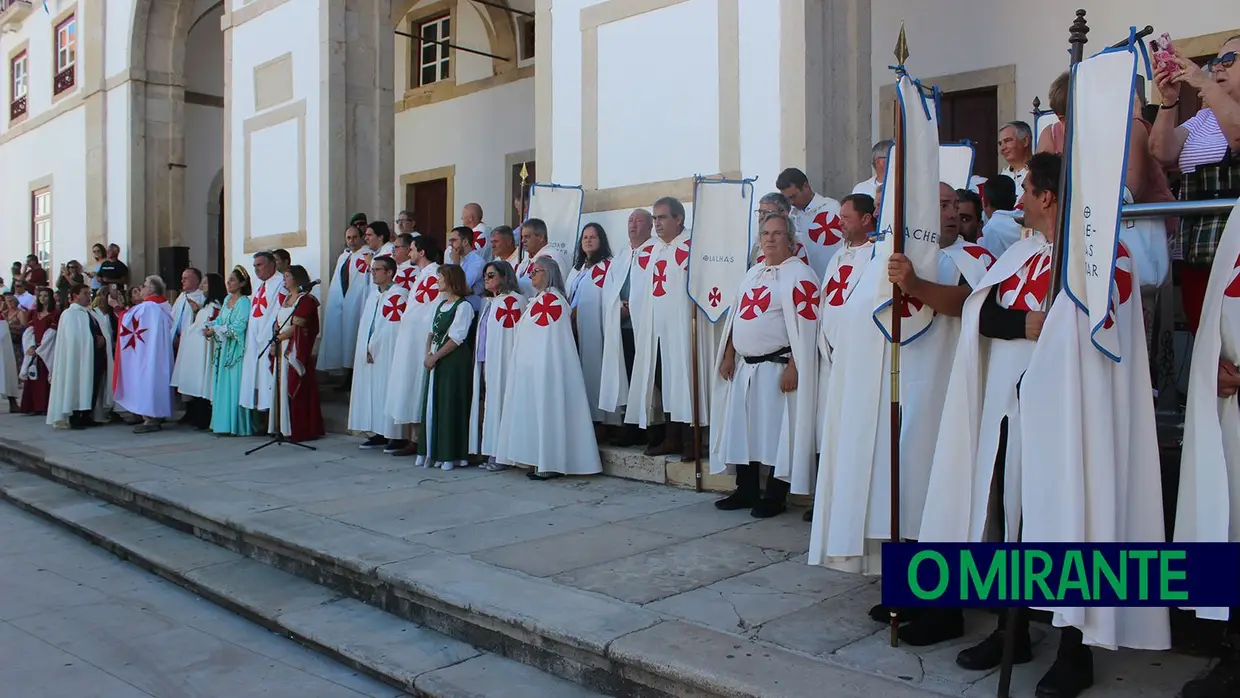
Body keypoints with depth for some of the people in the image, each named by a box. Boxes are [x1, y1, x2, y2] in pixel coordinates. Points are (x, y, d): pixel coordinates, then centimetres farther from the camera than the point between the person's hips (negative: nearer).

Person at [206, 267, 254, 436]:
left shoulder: (244, 302, -11)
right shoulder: (227, 299, 15)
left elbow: (237, 327, -18)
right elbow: (219, 319, 15)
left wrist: (215, 330, -12)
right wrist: (209, 327, -5)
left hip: (236, 350, -8)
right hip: (223, 349, 8)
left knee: (234, 387, -7)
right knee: (222, 387, 9)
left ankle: (238, 426, -2)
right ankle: (225, 423, 15)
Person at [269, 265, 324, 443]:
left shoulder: (306, 300, -8)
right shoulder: (286, 299, 19)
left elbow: (297, 327, -13)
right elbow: (278, 323, 16)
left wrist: (279, 337, -3)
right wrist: (277, 337, -2)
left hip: (297, 351, -9)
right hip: (282, 350, 9)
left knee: (295, 388, -8)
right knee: (283, 387, 7)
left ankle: (300, 430, -3)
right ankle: (286, 428, 12)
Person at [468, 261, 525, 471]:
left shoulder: (513, 300, -9)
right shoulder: (490, 302, 20)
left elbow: (515, 334, -14)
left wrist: (513, 365, -19)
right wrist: (481, 363, 16)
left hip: (502, 363, -9)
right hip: (485, 363, 9)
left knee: (500, 404, -7)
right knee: (487, 405, 7)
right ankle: (492, 453, 13)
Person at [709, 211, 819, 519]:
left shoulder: (800, 274, -9)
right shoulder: (753, 272, 17)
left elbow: (805, 327, -16)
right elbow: (736, 316, 20)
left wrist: (793, 367, -21)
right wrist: (728, 356, 14)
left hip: (777, 367, -8)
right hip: (745, 366, 8)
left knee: (776, 430, -2)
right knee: (742, 427, 11)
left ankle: (775, 496, 10)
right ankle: (746, 491, 22)